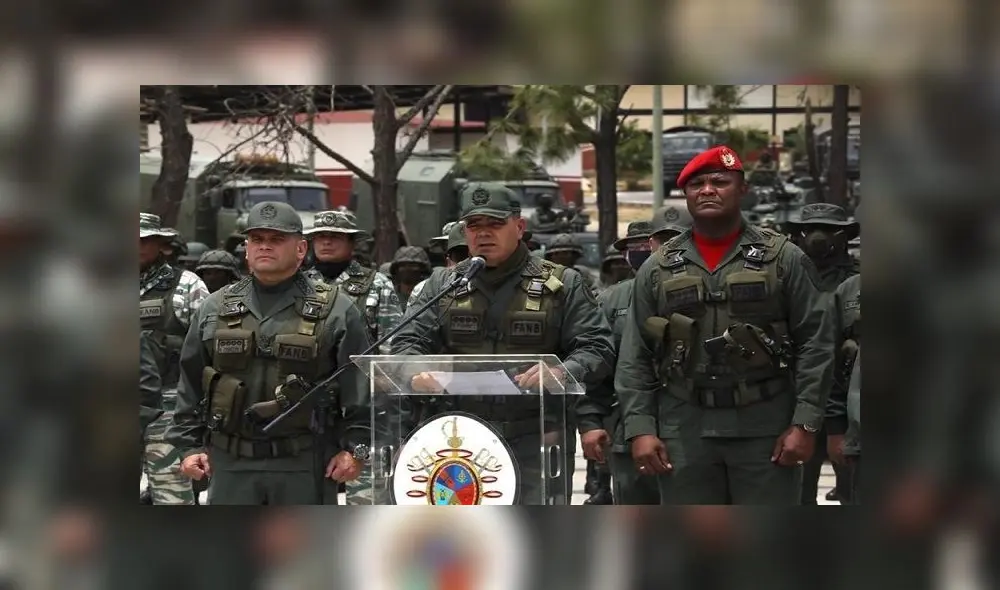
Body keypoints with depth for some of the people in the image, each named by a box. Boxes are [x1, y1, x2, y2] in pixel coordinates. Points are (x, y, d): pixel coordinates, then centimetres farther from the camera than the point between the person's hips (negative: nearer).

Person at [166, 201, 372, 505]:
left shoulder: (336, 311, 2)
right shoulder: (215, 309, 11)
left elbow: (361, 386, -2)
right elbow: (190, 386, 13)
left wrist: (355, 447, -9)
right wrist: (190, 444, 7)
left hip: (305, 467, -2)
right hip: (230, 464, 3)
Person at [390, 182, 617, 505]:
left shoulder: (562, 285, 5)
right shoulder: (442, 285, 13)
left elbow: (597, 348, -2)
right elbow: (408, 342, 7)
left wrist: (562, 371, -24)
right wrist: (416, 371, -17)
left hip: (535, 440, -2)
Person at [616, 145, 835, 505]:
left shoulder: (784, 259, 3)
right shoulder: (658, 269, 9)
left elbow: (815, 344, -1)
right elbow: (634, 358, 8)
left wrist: (805, 423, -9)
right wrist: (640, 428, -3)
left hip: (766, 430, -2)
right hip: (684, 432, 2)